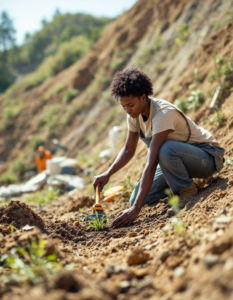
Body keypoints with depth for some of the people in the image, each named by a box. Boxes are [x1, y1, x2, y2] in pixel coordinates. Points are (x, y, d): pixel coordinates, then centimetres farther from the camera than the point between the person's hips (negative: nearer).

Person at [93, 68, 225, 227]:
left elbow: (151, 164, -38)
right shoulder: (134, 114, -7)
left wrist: (136, 208, -41)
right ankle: (182, 182, 13)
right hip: (177, 157, 8)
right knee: (136, 199, -4)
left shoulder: (163, 113, -33)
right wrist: (108, 174, -11)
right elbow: (129, 150, 7)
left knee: (166, 149, -40)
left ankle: (188, 191, -14)